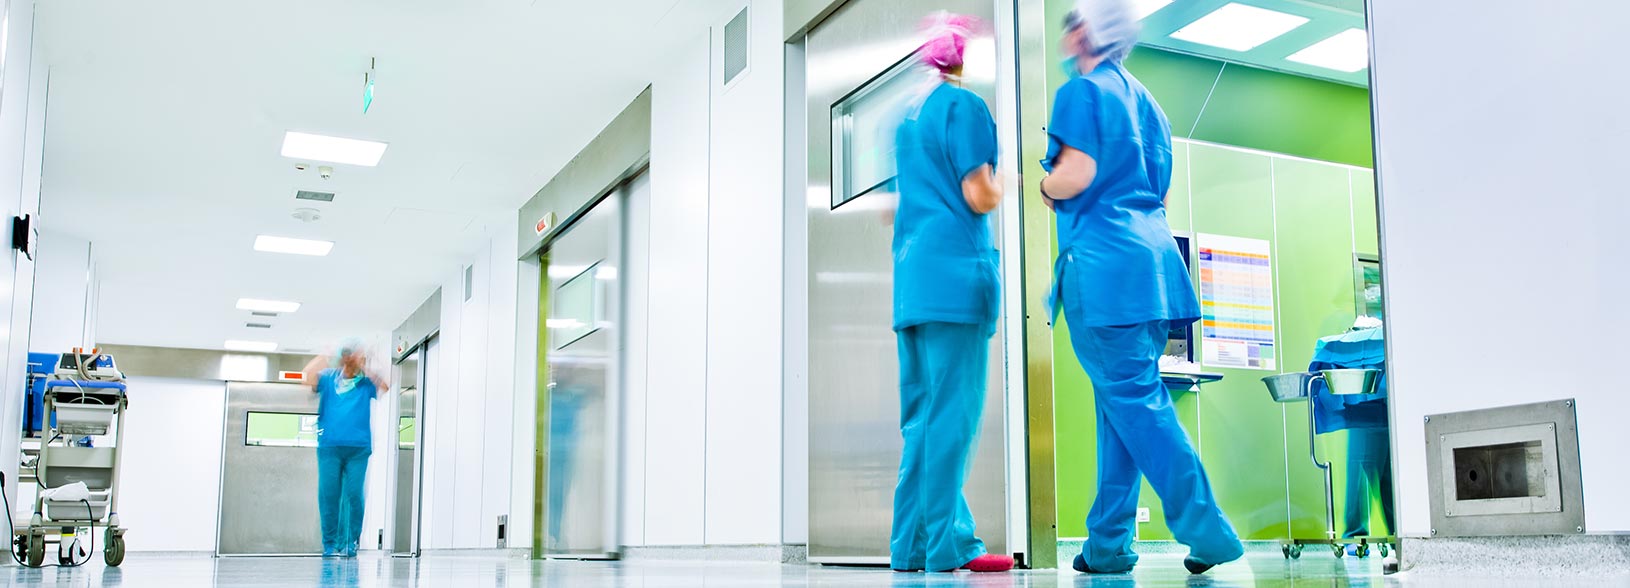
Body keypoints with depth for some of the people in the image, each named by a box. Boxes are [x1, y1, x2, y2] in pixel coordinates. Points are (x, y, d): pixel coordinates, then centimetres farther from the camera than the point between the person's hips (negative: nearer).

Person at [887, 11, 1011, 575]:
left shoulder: (909, 114, 20)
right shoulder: (965, 105, -4)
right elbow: (980, 197, -10)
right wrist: (1004, 184, 11)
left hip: (911, 275, 8)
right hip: (956, 270, -8)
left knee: (922, 414, 8)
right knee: (953, 412, -8)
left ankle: (913, 543, 9)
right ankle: (947, 544, -9)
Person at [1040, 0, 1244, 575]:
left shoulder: (1082, 91, -4)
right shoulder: (1143, 99, 22)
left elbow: (1075, 176, -16)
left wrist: (1045, 187, 5)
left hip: (1102, 260, -9)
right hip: (1151, 253, 9)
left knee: (1132, 399, -7)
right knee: (1126, 400, 9)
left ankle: (1207, 530, -10)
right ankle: (1107, 544, 12)